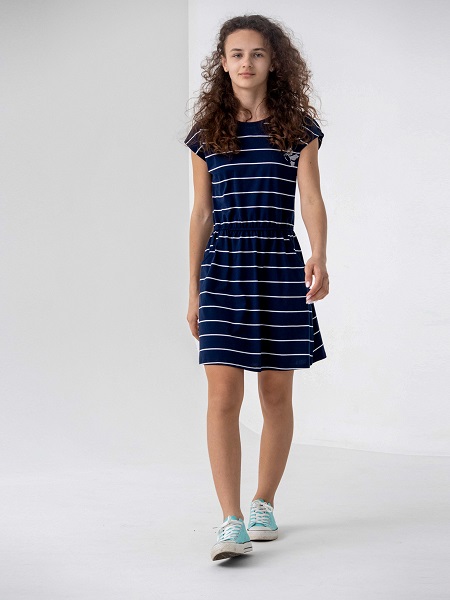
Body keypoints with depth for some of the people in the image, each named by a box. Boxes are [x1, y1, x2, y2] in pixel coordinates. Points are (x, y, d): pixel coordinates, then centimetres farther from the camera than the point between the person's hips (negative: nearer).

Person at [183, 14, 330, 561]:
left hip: (281, 268, 0)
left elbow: (311, 199, -4)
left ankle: (263, 504, 24)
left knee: (276, 394, 7)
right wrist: (193, 290, 10)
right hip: (223, 270, 0)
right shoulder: (207, 132, 8)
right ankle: (232, 523, -10)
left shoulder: (298, 127, 5)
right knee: (223, 395, -10)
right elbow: (201, 214, 11)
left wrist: (319, 258, -22)